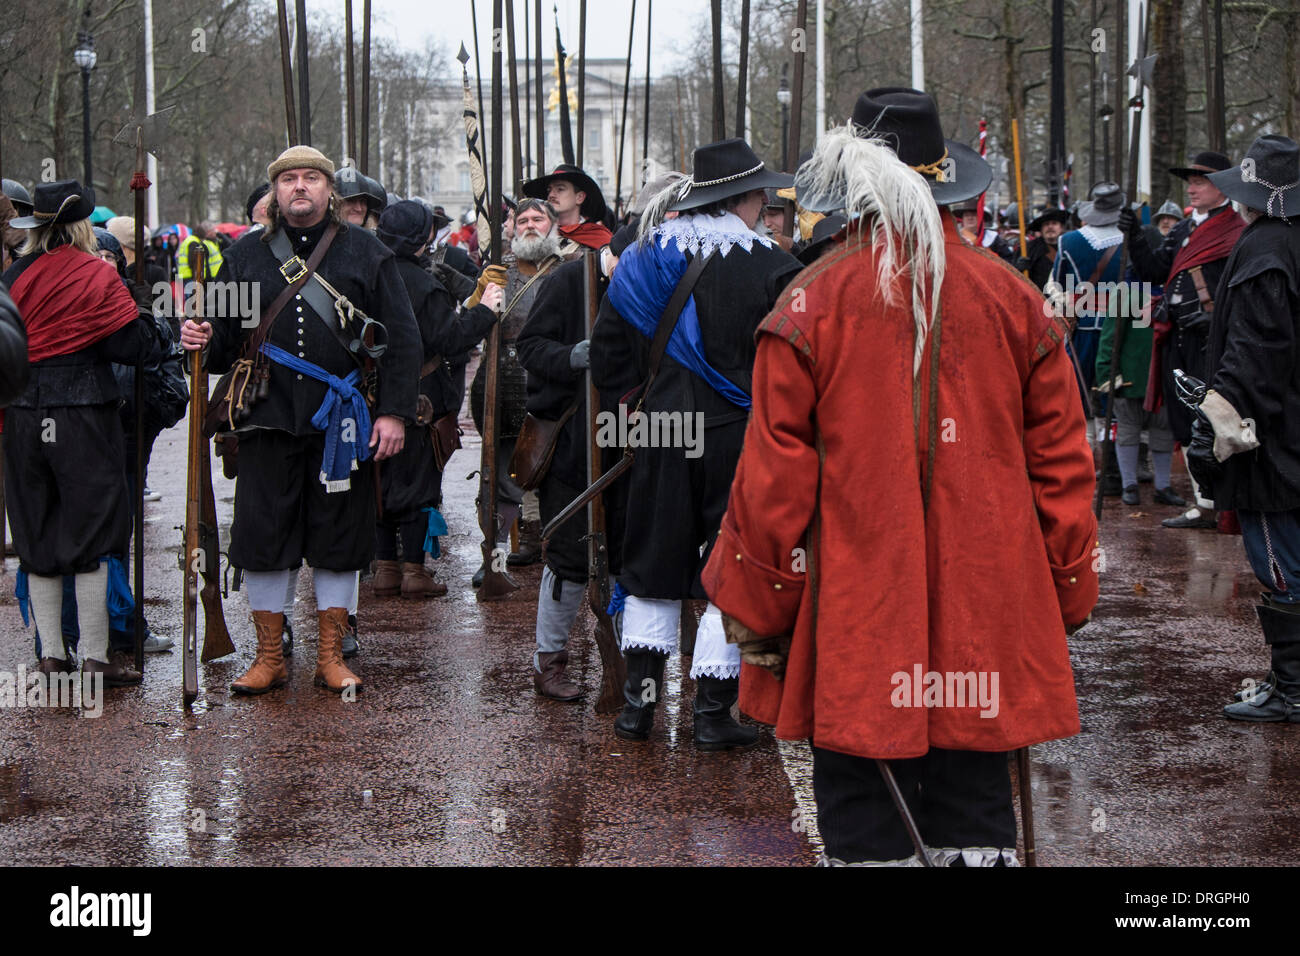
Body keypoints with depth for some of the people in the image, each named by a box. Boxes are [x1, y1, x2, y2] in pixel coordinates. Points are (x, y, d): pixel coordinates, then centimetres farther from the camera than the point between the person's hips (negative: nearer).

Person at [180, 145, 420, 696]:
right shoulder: (246, 256, 11)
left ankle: (330, 655, 17)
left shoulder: (366, 254, 6)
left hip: (342, 424, -1)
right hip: (267, 422, 1)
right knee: (262, 537, 2)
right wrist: (202, 341, -9)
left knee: (339, 538, 5)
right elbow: (225, 336, 15)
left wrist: (394, 412, -4)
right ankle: (269, 656, 15)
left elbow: (400, 339, 4)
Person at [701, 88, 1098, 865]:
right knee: (976, 823, 11)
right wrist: (1067, 598, 19)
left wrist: (756, 612, 5)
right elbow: (1063, 466, 8)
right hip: (984, 626, 3)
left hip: (855, 634, -3)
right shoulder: (1014, 298, 3)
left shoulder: (811, 304, -6)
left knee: (864, 825, 5)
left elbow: (772, 478, -5)